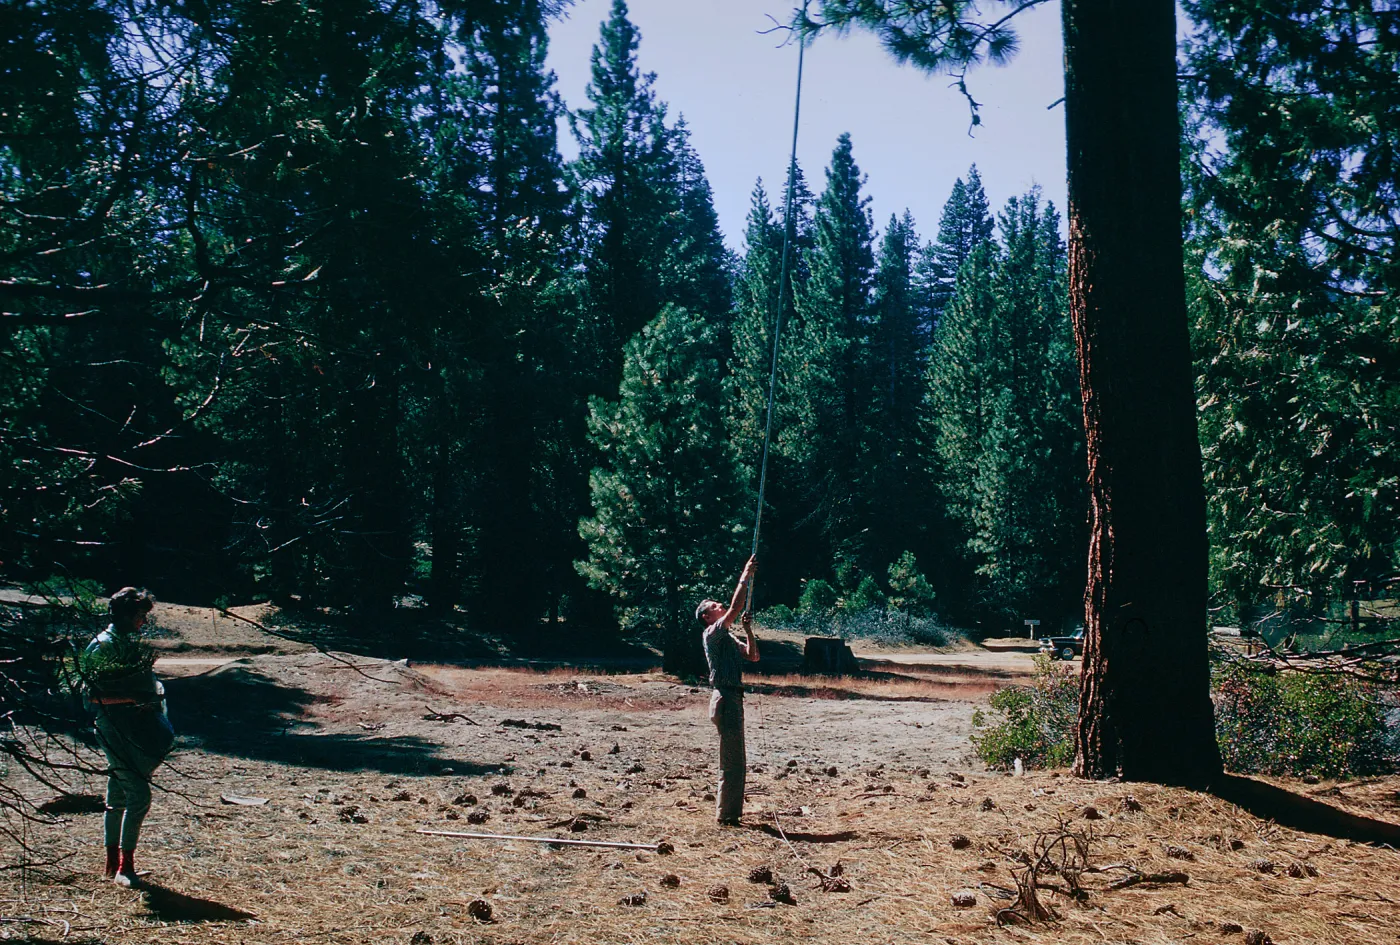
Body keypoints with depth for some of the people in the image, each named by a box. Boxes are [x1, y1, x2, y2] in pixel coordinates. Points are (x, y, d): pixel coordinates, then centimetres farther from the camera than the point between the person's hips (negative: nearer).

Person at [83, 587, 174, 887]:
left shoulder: (133, 642, 15)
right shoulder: (101, 646, -10)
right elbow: (92, 694, -15)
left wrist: (154, 697, 6)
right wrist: (132, 698, -21)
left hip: (138, 726, 8)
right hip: (116, 729, -8)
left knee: (118, 799, 14)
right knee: (139, 794, -12)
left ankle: (113, 863, 21)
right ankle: (124, 867, -5)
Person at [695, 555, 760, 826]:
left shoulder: (727, 638, 21)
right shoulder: (712, 634, -7)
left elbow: (753, 656, 18)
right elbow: (735, 608, -18)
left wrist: (748, 628, 10)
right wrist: (745, 577, -13)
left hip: (732, 699, 10)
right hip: (725, 698, -10)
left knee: (734, 760, 14)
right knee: (732, 760, -9)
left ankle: (728, 813, 20)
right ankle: (726, 814, -4)